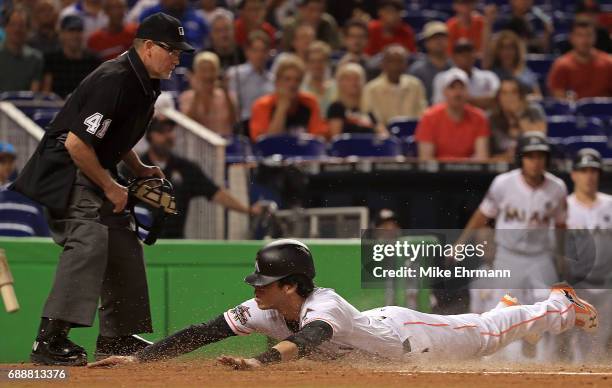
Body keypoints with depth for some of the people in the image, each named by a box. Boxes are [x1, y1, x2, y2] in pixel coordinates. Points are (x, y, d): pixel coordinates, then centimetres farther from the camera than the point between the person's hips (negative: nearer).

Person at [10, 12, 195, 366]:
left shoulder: (146, 85, 7)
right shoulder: (114, 81, -25)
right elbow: (76, 143, -28)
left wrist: (140, 169, 11)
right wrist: (109, 187, -18)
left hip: (97, 172, 11)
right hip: (65, 169, -11)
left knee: (124, 244, 13)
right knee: (90, 238, -26)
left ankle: (117, 337, 24)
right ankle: (50, 340, -32)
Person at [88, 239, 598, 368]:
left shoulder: (322, 308, -43)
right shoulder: (264, 311, -24)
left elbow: (306, 339, -67)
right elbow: (203, 333, -30)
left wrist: (261, 361, -85)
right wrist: (138, 358, -41)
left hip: (406, 336, -5)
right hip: (378, 329, 6)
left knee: (489, 334, 16)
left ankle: (561, 305, 39)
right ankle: (505, 305, 55)